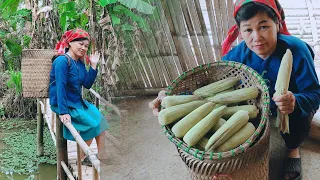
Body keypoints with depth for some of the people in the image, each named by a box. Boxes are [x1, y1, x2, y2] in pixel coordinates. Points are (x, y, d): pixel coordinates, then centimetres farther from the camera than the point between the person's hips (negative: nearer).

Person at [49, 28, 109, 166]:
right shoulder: (62, 61, -20)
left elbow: (87, 85, 3)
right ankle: (82, 157, 7)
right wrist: (63, 112, -29)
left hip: (78, 102, 8)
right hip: (63, 104, -8)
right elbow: (60, 87, -25)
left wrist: (93, 65, -6)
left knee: (100, 121, 0)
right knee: (92, 124, -13)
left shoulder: (80, 62, 5)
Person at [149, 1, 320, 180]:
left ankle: (293, 148, 2)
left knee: (298, 115, -36)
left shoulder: (296, 50, -30)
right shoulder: (238, 54, -22)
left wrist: (295, 102, -53)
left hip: (296, 101, -2)